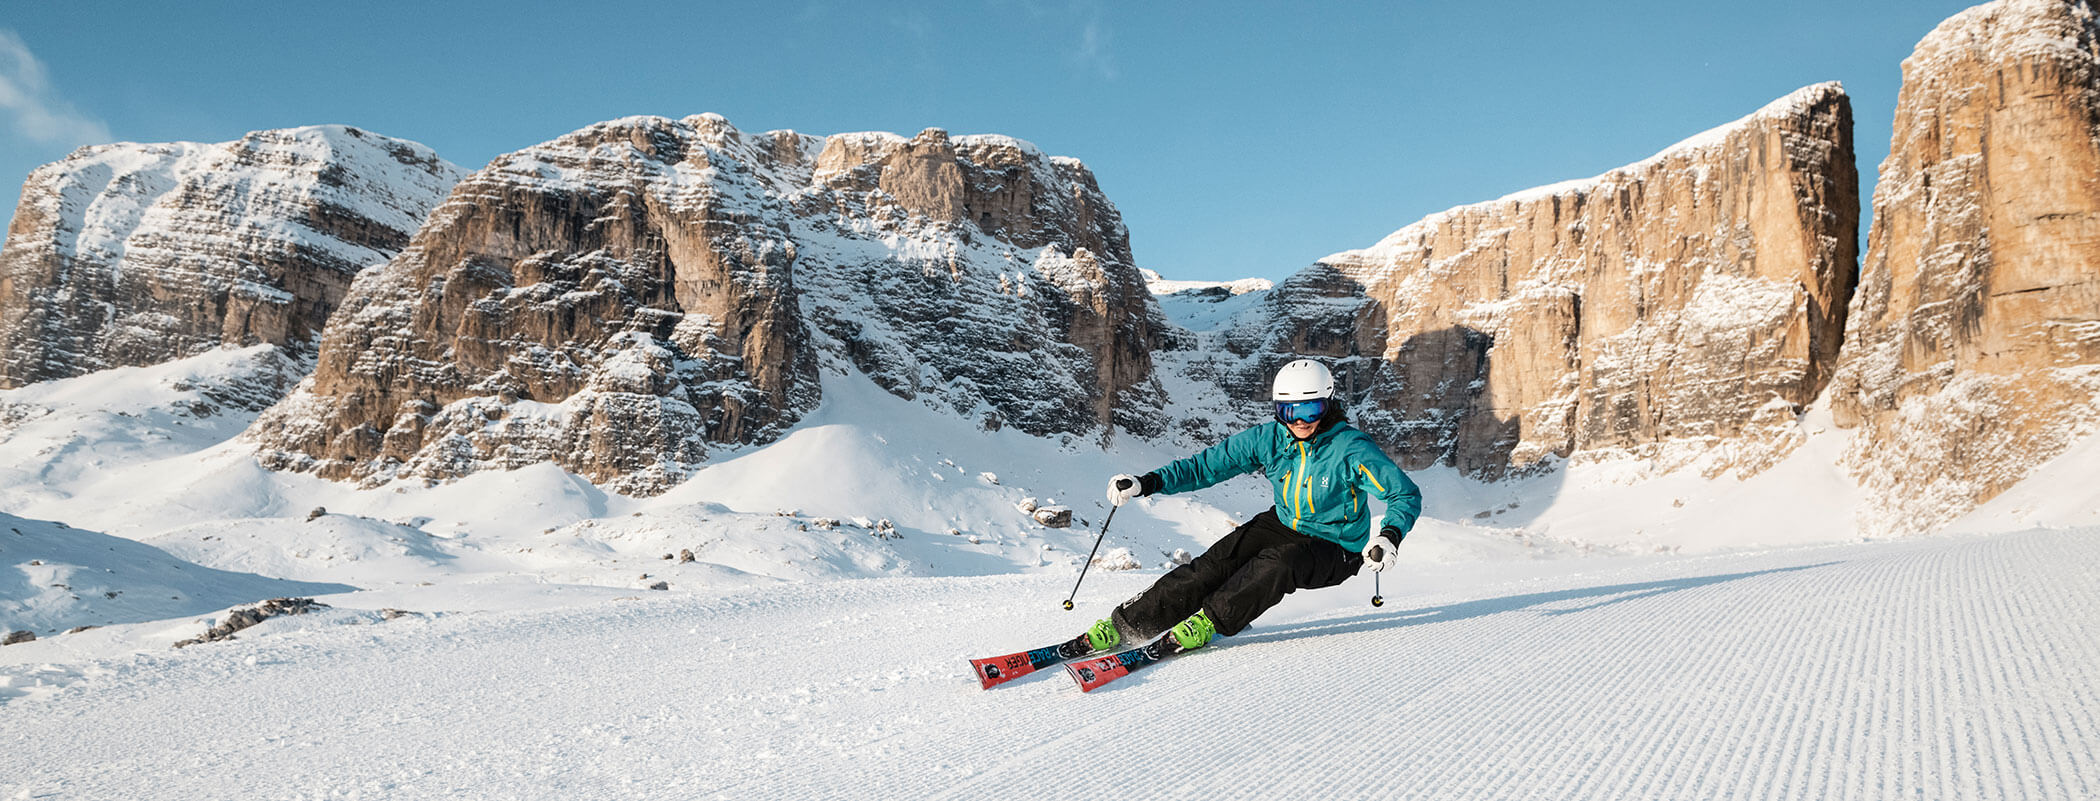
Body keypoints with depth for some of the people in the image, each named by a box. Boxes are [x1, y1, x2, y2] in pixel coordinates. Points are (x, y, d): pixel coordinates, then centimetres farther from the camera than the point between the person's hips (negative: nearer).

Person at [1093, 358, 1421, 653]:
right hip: (1284, 526, 4)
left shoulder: (1352, 449, -21)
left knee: (1277, 562, -36)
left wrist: (1389, 537, -38)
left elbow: (1406, 495, -18)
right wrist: (1147, 483, -19)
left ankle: (1209, 621, -26)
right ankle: (1126, 623, -20)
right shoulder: (1269, 438, -9)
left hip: (1335, 550, -3)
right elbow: (1208, 464, -7)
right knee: (1218, 561, -20)